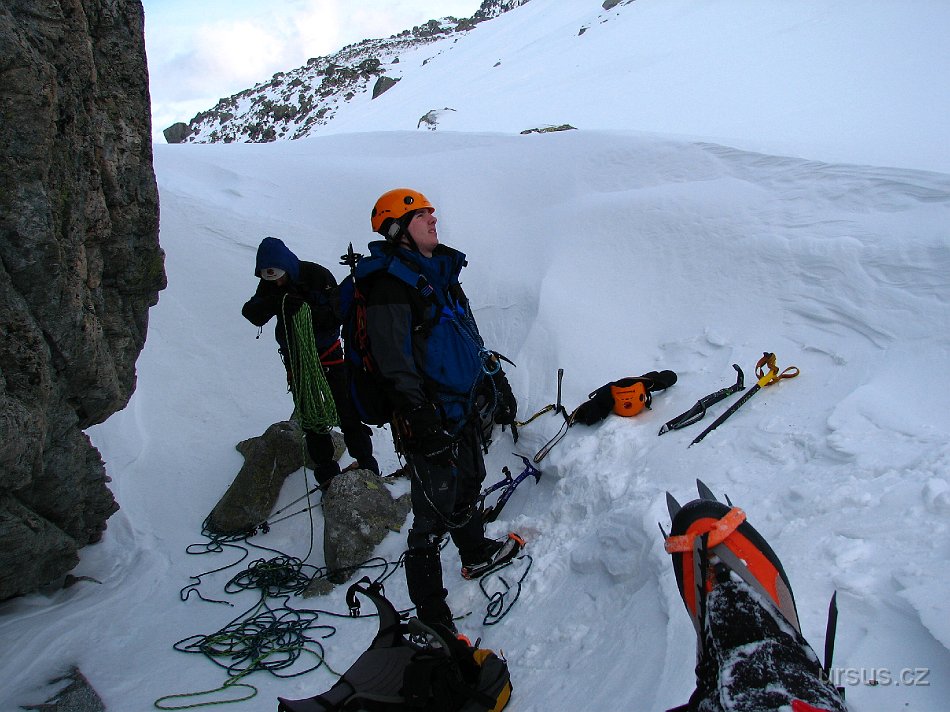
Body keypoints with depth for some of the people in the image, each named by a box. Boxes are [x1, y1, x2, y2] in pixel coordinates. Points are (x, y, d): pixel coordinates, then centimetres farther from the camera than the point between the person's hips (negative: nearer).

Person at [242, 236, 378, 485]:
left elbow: (337, 314, -22)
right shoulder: (269, 285, -4)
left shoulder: (318, 276, -18)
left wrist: (308, 310, -39)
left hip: (327, 352, -4)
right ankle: (326, 471, 20)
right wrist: (274, 303, -31)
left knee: (346, 411, -5)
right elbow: (253, 315, -11)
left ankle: (366, 465, 7)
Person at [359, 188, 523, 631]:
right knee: (435, 513, -3)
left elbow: (471, 337, 21)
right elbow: (395, 362, -22)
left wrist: (497, 383, 21)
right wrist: (422, 420, -25)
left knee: (469, 486, 26)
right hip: (429, 418, -9)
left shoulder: (441, 271, 13)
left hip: (464, 406, 9)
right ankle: (431, 617, 9)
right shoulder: (389, 282, -16)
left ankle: (476, 554, 50)